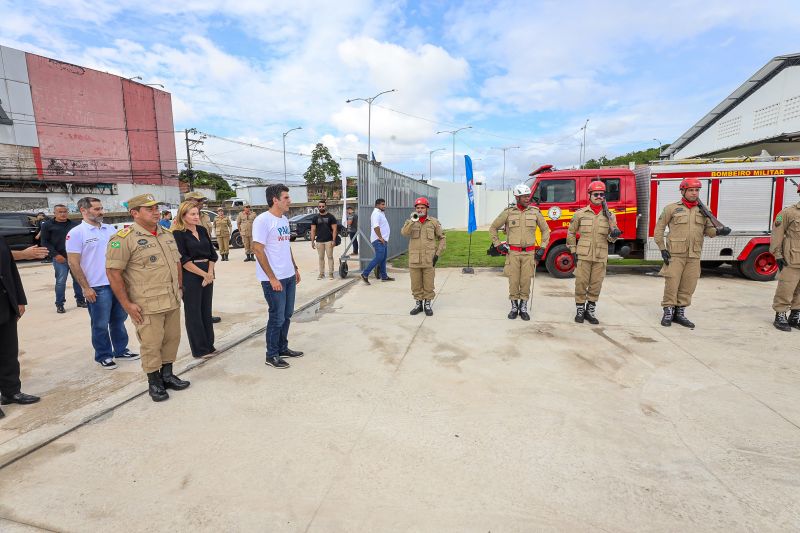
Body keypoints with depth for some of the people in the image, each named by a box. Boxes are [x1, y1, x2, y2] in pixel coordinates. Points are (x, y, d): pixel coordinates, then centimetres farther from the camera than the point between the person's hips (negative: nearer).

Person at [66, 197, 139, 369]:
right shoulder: (76, 233, -7)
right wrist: (85, 288, -12)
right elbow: (73, 263, -9)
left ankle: (121, 350, 28)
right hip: (97, 288, -5)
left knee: (119, 320, 15)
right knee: (100, 324, 6)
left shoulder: (110, 229, 9)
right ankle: (103, 356, 21)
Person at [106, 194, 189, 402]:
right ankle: (154, 382, 20)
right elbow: (113, 272, -13)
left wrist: (179, 287, 15)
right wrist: (127, 304, -14)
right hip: (147, 306, -6)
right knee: (151, 344, 3)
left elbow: (177, 262, 20)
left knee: (172, 339, 14)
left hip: (173, 301, 7)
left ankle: (167, 375, 30)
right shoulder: (124, 238, -11)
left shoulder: (167, 234, 11)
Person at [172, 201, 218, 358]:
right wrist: (203, 274, -13)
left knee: (206, 310, 12)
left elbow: (212, 253, 9)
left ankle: (209, 345, 23)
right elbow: (183, 260, -13)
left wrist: (210, 273, -4)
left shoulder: (202, 230, 10)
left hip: (208, 275, 6)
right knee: (193, 313, 3)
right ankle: (200, 349, 12)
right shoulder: (178, 234, -7)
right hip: (190, 276, -6)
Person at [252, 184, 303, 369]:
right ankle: (272, 355, 16)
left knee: (287, 314, 15)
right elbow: (258, 250, -17)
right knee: (277, 317, 0)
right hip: (273, 279, -8)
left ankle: (283, 348, 30)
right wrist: (272, 278, -18)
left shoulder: (284, 219, 12)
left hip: (289, 276, 8)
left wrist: (295, 268, 17)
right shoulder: (262, 220, -14)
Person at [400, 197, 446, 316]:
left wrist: (437, 253, 0)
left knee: (428, 284, 5)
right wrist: (412, 220, -25)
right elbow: (404, 233, -14)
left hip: (429, 259, -1)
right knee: (416, 284, 9)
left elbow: (441, 238, 8)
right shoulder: (410, 222, 6)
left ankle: (427, 304, 20)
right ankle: (418, 304, 24)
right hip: (414, 259, 1)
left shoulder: (433, 222, 4)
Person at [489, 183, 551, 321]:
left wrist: (542, 248, 7)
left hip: (529, 253, 1)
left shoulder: (535, 212, 4)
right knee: (513, 281, 3)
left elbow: (545, 230, 14)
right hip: (512, 252, -1)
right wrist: (498, 245, 2)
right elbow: (493, 228, 9)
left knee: (526, 281, 3)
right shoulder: (508, 212, 0)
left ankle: (523, 308, 16)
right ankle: (514, 307, 16)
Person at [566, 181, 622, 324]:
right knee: (581, 283, 0)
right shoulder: (580, 214, 3)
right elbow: (571, 233, 8)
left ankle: (590, 311, 19)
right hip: (583, 255, -2)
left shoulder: (610, 215, 7)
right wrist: (573, 251, 2)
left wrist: (614, 234, -19)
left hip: (600, 257, 2)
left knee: (596, 284, 6)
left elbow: (611, 238, 6)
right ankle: (580, 311, 12)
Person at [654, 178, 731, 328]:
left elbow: (708, 229, 12)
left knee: (688, 287, 7)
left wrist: (719, 231, -11)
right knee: (671, 285, -2)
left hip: (694, 256, 4)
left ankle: (680, 313, 19)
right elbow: (659, 229, 1)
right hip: (675, 254, -4)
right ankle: (668, 313, 10)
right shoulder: (671, 208, 1)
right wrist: (662, 249, -6)